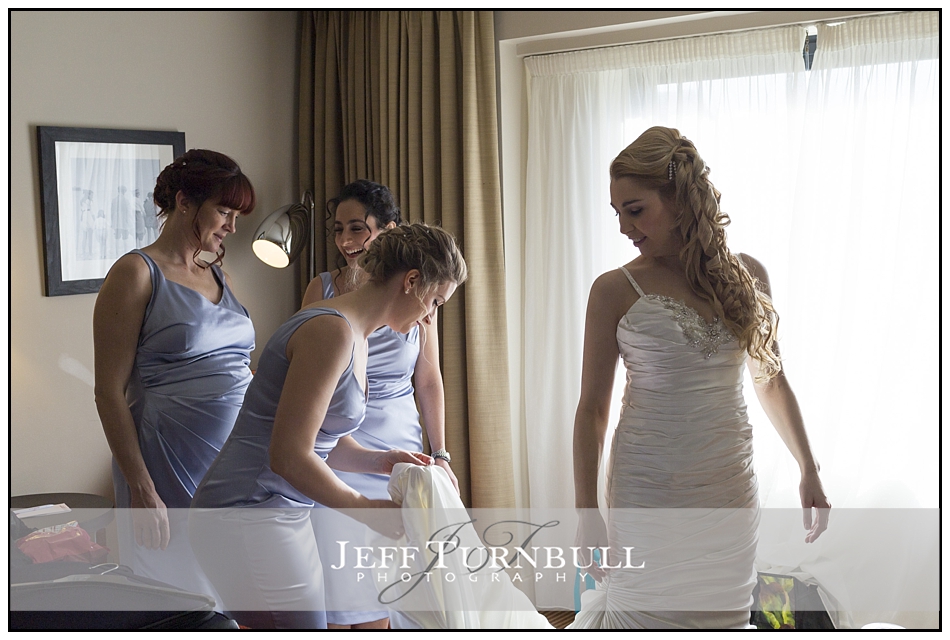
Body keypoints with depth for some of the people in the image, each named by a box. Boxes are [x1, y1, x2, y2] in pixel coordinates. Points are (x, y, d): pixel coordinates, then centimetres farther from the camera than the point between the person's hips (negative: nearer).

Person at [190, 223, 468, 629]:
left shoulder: (355, 336, 13)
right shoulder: (332, 331, -18)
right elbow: (289, 456, -22)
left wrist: (381, 461, 2)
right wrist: (368, 509, -12)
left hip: (286, 514, 10)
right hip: (249, 517, -10)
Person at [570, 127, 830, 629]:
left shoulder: (746, 275, 2)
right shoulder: (616, 290, -8)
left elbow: (771, 379, 14)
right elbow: (591, 407, -5)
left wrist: (808, 469, 14)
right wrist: (586, 512, -8)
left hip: (730, 492, 4)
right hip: (649, 491, -4)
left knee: (722, 615, 12)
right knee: (645, 612, 3)